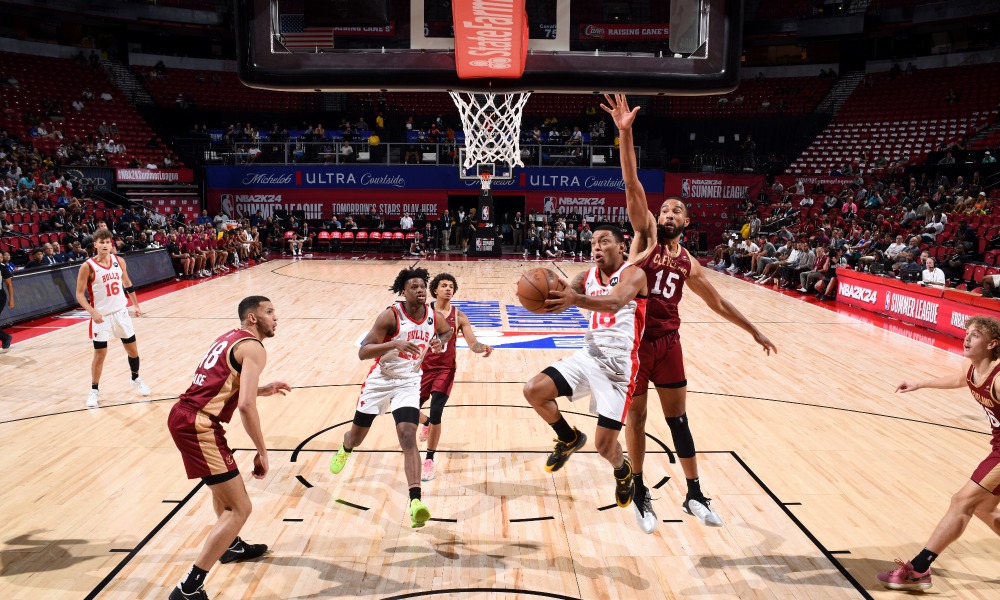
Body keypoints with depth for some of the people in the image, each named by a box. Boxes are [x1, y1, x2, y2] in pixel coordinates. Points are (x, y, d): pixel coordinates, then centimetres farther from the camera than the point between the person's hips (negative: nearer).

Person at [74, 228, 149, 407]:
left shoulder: (119, 261, -2)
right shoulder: (88, 266, -15)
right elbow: (79, 294, -10)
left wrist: (136, 305, 15)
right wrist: (92, 312, -23)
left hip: (121, 312, 4)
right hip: (101, 316, -4)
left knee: (132, 348, 12)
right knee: (100, 353, 0)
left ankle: (136, 379, 34)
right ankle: (94, 391, 15)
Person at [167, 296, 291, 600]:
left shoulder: (230, 338, 19)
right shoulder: (253, 348, -9)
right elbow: (246, 406, -20)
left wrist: (264, 390, 25)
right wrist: (262, 452, -11)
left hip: (182, 415, 10)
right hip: (198, 425, -10)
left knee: (224, 483, 33)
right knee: (240, 508, -6)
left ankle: (231, 546, 52)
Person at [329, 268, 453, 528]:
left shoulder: (434, 316, -7)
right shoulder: (391, 316, -22)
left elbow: (448, 330, 17)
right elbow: (362, 352, -26)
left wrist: (441, 342, -6)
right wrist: (394, 344, -41)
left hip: (409, 382, 2)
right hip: (380, 380, -1)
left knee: (408, 438, -18)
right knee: (357, 437, 16)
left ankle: (415, 503, -24)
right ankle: (344, 449, 55)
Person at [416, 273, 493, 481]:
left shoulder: (459, 316, -2)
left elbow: (473, 344, -5)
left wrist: (483, 347, -27)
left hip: (445, 369, -1)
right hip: (423, 367, 1)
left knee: (436, 412, -15)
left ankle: (429, 460, 3)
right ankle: (426, 423, 49)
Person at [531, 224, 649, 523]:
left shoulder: (633, 273, -11)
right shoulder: (588, 276, 9)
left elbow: (615, 302, -32)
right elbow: (562, 298, -5)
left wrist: (575, 299, -51)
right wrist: (544, 295, -31)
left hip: (619, 366, -6)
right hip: (588, 356, 6)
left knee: (604, 444, -6)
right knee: (533, 390, -10)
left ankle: (624, 472, 32)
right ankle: (569, 439, 17)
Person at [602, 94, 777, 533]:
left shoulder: (688, 264, 11)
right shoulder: (645, 233, 0)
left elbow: (718, 303, 21)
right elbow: (632, 187, -13)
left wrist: (754, 332, 22)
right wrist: (625, 133, -24)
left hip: (668, 341, 4)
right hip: (635, 338, -4)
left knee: (678, 416, 11)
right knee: (636, 415, 7)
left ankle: (694, 495, 23)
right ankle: (640, 493, 21)